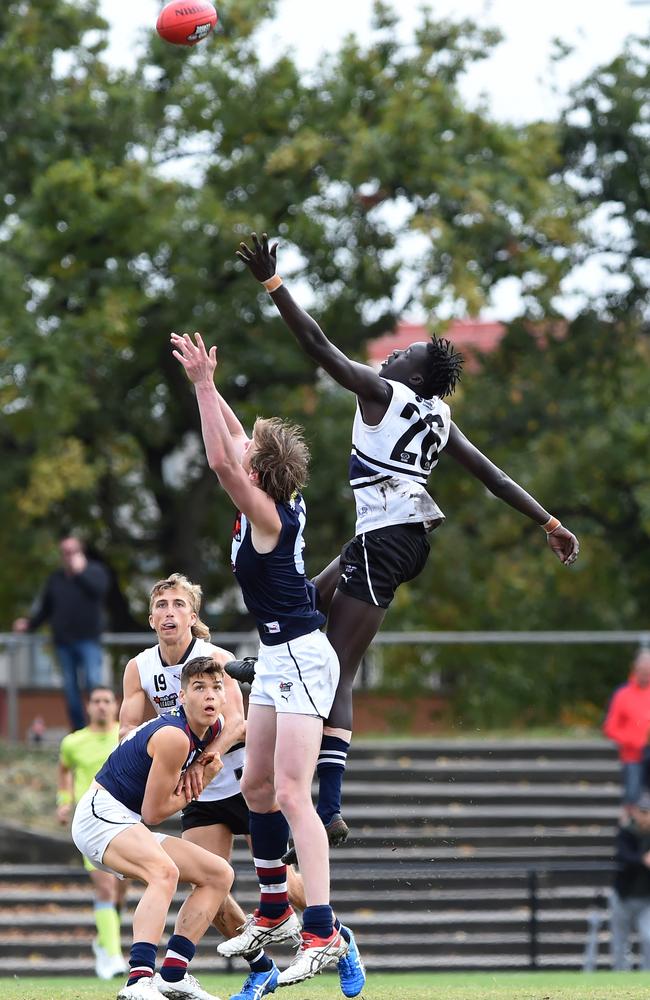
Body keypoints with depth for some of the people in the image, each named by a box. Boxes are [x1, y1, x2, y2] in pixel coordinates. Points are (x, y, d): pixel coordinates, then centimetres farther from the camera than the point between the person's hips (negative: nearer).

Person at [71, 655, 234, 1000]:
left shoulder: (215, 728, 5)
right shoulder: (175, 737, -22)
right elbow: (153, 812, -16)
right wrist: (202, 781, -3)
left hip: (128, 826, 10)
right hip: (101, 813, -10)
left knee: (220, 874, 10)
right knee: (165, 871, -36)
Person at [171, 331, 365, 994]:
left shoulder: (269, 516, -18)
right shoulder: (278, 505, 5)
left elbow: (221, 460, -29)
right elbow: (235, 443, 19)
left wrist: (203, 386, -24)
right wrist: (206, 384, 16)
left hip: (300, 659, -10)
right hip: (277, 660, 10)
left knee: (291, 794, -17)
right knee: (257, 786, 17)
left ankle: (323, 932, -24)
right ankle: (274, 914, 29)